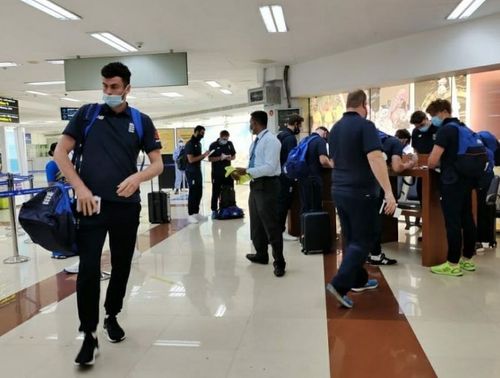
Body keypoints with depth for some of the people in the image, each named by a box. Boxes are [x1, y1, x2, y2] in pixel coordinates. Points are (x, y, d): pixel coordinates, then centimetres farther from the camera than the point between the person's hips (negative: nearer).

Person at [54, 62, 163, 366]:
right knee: (89, 269, -5)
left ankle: (112, 317, 35)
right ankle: (89, 335, 9)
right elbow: (61, 153, 3)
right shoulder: (87, 113, 3)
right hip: (92, 203, -1)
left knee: (122, 266, 12)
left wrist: (138, 177, -18)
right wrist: (80, 188, -10)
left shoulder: (141, 121, 4)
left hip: (126, 206, 2)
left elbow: (158, 163, 3)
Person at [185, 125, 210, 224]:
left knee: (199, 192, 11)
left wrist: (204, 155, 0)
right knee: (193, 193, -6)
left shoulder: (199, 143, 13)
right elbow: (191, 159, -20)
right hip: (191, 172, -9)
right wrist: (203, 155, -17)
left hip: (198, 171, 9)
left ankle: (196, 212, 21)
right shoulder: (190, 144, -14)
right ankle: (190, 215, 1)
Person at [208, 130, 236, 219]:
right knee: (216, 192, 0)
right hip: (217, 173, -4)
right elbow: (210, 159, -8)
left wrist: (230, 157, -8)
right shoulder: (213, 145, -4)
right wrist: (220, 157, -21)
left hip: (227, 171, 4)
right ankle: (214, 210, 5)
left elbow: (234, 156, 15)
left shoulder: (230, 144, 7)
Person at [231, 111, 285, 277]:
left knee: (271, 224, -3)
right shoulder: (256, 141, 12)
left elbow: (270, 168, -24)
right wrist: (242, 172, 3)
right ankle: (261, 254, 36)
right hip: (256, 185, 10)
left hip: (267, 185, -10)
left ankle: (279, 262, 8)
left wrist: (247, 171, -23)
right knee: (256, 223, 19)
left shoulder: (271, 140, -16)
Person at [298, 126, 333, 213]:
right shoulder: (321, 141, -8)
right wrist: (331, 164, 0)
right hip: (314, 178, -7)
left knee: (304, 208, 9)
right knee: (315, 208, 0)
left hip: (302, 178, 7)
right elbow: (323, 160, -20)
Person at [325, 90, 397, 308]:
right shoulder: (365, 126, -13)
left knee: (351, 238, 17)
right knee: (363, 240, 0)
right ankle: (339, 284, -8)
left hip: (339, 190, 8)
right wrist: (388, 192, -26)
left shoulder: (335, 129, 11)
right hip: (360, 192, -7)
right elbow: (375, 159, -23)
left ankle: (358, 280, 28)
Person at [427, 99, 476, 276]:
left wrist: (434, 166, 2)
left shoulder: (445, 130, -13)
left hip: (452, 181, -9)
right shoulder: (463, 127, 15)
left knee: (452, 223, -5)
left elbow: (432, 160, -19)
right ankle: (467, 259, 22)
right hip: (466, 179, 9)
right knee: (467, 219, 12)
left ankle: (453, 264, 1)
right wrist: (441, 163, 21)